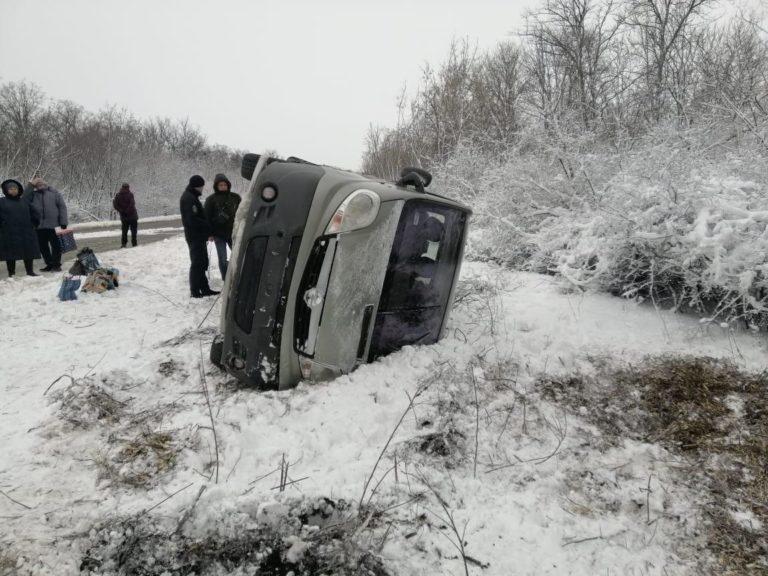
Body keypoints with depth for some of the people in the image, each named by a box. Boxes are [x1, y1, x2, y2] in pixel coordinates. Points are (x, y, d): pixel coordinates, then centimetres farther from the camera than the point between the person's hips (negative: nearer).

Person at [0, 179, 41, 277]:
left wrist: (32, 225, 8)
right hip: (9, 233, -3)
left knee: (29, 253, 5)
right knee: (11, 254, 0)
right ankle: (11, 273, 7)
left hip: (26, 232, 3)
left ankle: (30, 271, 15)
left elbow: (34, 214, 18)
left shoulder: (24, 202, 14)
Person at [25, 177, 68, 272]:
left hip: (53, 225, -4)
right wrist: (30, 186, -9)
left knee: (56, 245, 3)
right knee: (43, 246, 9)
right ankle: (49, 264, 19)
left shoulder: (54, 192, 0)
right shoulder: (33, 194, 8)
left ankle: (56, 264, 12)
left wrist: (63, 222, -8)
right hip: (40, 226, 4)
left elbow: (62, 207, -2)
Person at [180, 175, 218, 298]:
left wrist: (206, 231, 9)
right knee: (197, 263, -3)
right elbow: (193, 220, -23)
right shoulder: (189, 198, -17)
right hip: (195, 236, -10)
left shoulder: (192, 197, 15)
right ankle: (195, 290, 4)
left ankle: (204, 288, 21)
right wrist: (208, 228, -15)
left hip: (198, 236, 10)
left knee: (202, 262, 14)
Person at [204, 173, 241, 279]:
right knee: (223, 260, 0)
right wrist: (210, 233, -8)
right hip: (219, 234, -2)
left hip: (233, 233, 2)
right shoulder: (211, 199, -3)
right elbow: (207, 217, -2)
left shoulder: (235, 197, 3)